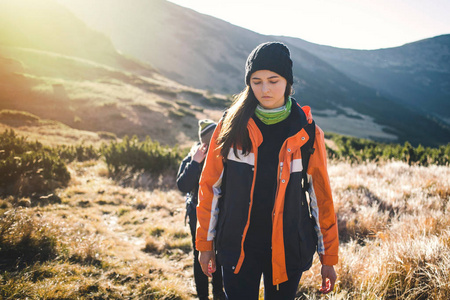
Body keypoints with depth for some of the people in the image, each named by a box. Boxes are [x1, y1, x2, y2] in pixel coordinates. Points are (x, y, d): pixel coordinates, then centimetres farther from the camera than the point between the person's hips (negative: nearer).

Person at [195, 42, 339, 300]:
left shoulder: (306, 133, -4)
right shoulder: (232, 125, -3)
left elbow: (321, 196, -1)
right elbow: (210, 185, 1)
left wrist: (329, 258, 1)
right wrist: (205, 243, 3)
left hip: (288, 248, 0)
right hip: (238, 247, 0)